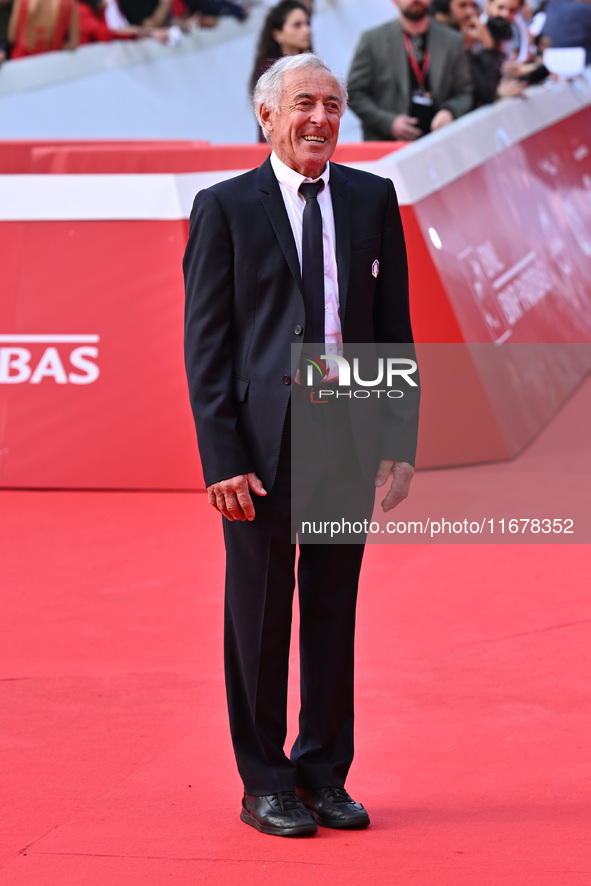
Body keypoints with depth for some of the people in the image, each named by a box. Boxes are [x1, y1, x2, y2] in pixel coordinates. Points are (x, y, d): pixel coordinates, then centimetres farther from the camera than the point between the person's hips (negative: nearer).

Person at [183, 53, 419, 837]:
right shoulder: (224, 208, -2)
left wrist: (400, 440, 0)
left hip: (349, 428, 3)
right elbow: (206, 343, -4)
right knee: (259, 612, 5)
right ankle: (265, 783, 16)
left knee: (334, 608, 10)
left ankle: (324, 773, 22)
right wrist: (222, 457, -12)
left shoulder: (373, 199, 7)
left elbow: (395, 326, 8)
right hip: (263, 435, -3)